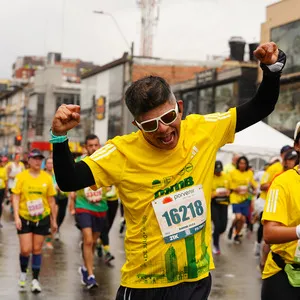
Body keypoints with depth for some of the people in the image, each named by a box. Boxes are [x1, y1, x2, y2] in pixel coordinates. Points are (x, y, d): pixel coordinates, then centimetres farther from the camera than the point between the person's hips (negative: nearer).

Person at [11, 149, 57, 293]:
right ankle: (23, 273, 23)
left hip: (42, 218, 1)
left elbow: (51, 200, 6)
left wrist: (54, 220, 9)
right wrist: (16, 217, -14)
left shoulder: (47, 177, 0)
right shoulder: (21, 176, -4)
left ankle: (35, 279, 16)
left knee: (37, 250, 5)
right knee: (25, 250, -5)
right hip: (25, 218, -1)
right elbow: (15, 197, -4)